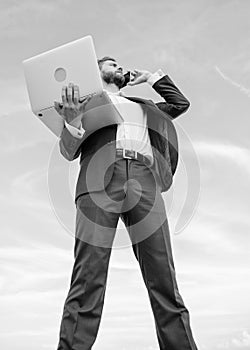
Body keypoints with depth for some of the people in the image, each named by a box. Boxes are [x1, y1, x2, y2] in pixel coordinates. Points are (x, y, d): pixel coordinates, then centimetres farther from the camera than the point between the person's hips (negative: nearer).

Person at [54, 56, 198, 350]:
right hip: (99, 180, -2)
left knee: (163, 279, -8)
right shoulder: (86, 100, 26)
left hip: (145, 181, 3)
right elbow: (68, 151, 14)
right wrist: (72, 121, -8)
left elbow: (181, 103, 42)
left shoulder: (142, 106, 37)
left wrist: (151, 77, 41)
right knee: (88, 278, -15)